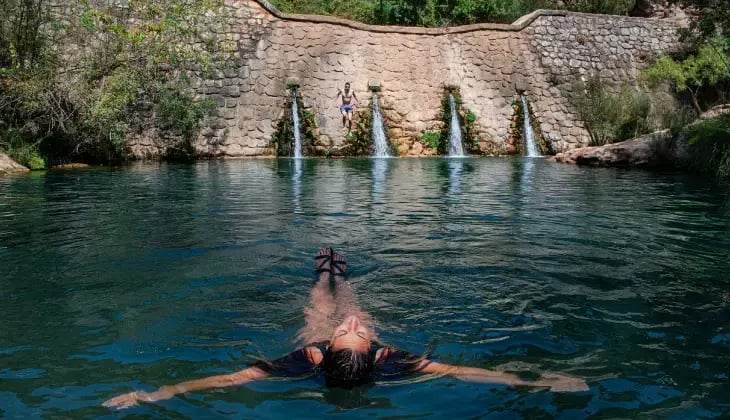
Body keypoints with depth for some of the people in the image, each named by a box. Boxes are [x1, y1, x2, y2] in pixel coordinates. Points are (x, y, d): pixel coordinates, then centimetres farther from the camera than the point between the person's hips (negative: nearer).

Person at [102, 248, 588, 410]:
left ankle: (326, 273, 65)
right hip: (358, 353, 1)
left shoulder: (308, 362, -49)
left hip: (317, 339, 0)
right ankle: (335, 273, 65)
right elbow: (459, 372, -44)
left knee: (323, 307, 32)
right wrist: (533, 382, -43)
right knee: (345, 298, 32)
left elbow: (228, 378, -49)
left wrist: (160, 393, -53)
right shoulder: (387, 361, -47)